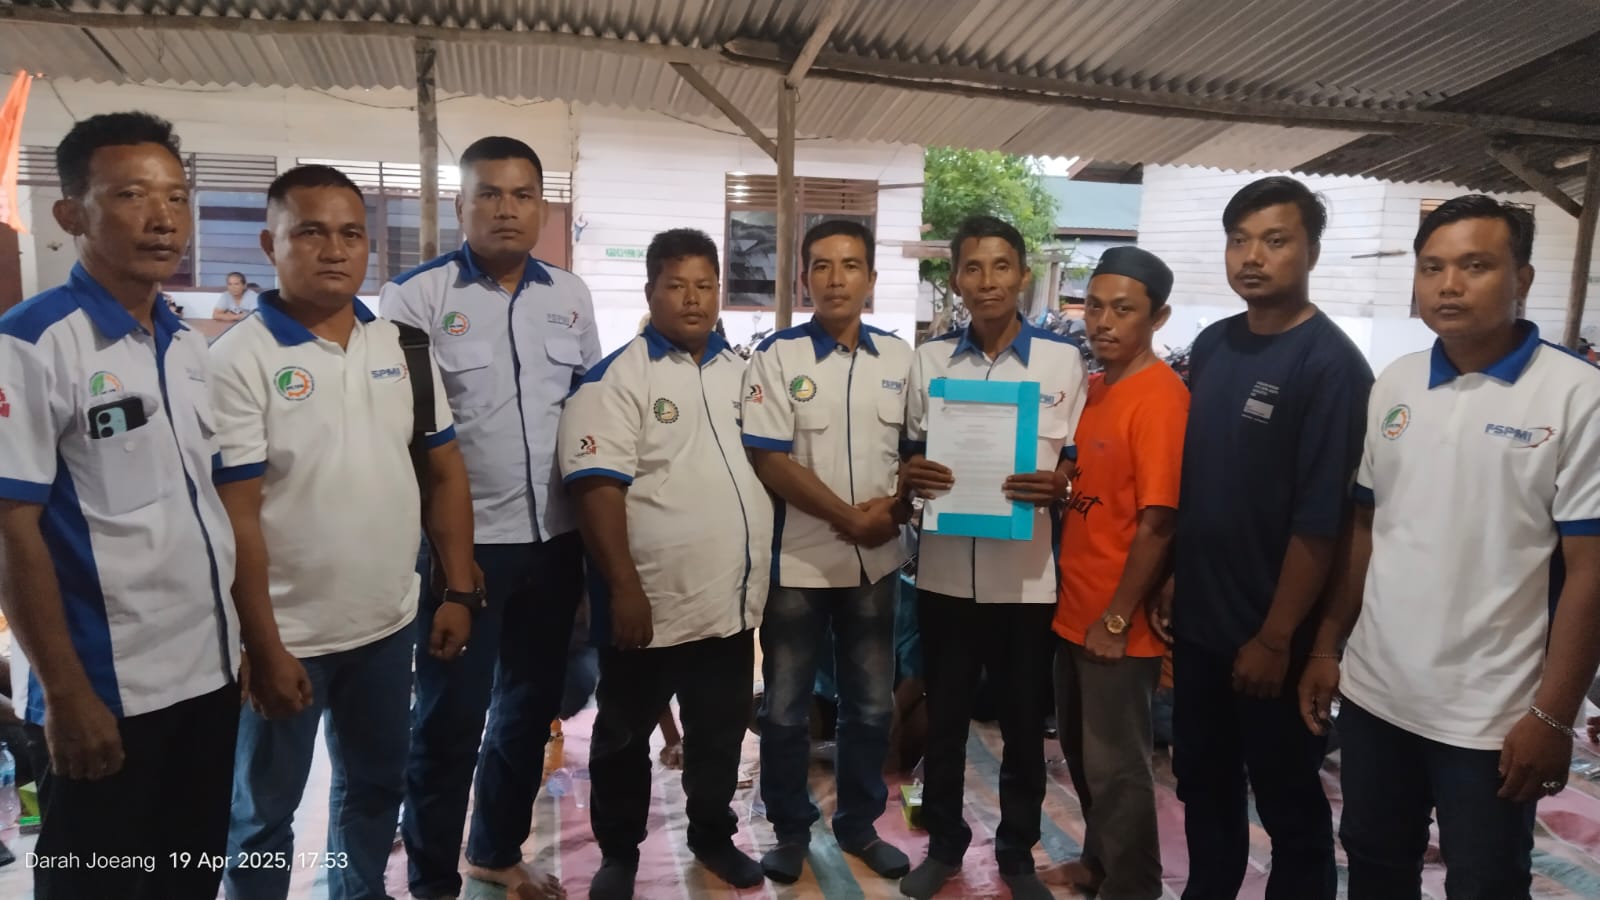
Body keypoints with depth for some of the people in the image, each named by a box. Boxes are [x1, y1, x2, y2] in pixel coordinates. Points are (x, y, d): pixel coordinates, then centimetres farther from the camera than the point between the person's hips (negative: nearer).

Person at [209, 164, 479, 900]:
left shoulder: (403, 346, 2)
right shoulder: (239, 360, -13)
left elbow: (445, 472, 5)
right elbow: (236, 518, -15)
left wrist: (459, 592, 2)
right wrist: (264, 648, -15)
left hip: (389, 624, 5)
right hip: (288, 638, -4)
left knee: (375, 787, 22)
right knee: (264, 812, 15)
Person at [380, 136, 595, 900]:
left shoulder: (570, 296, 8)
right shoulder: (416, 295, -6)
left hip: (556, 540, 5)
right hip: (463, 543, -5)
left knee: (530, 706, 17)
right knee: (449, 717, 6)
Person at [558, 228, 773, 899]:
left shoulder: (740, 370, 8)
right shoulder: (616, 378, -11)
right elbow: (597, 488, -17)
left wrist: (762, 570, 13)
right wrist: (624, 588, -21)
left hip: (733, 600, 5)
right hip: (653, 604, -5)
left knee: (721, 732, 19)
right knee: (625, 736, 14)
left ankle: (713, 836, 40)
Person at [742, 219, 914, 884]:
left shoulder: (900, 357, 4)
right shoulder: (777, 356, -7)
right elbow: (769, 460, -13)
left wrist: (898, 507, -10)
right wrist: (850, 518, -15)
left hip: (876, 561, 4)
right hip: (798, 562, -3)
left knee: (872, 706, 15)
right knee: (786, 709, 9)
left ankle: (859, 824, 35)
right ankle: (790, 829, 30)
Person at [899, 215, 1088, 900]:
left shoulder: (1063, 360, -1)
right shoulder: (929, 360, 5)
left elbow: (1079, 462, 3)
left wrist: (1056, 486, -19)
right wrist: (913, 475, -12)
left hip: (1026, 574, -1)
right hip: (945, 571, 2)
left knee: (1024, 725, 13)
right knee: (943, 719, 13)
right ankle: (943, 843, 33)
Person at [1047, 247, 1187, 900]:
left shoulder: (1161, 396, -18)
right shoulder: (1094, 387, 7)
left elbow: (1158, 523, -20)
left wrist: (1116, 619, -17)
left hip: (1119, 623, -8)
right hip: (1075, 609, 8)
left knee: (1116, 766, 8)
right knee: (1081, 753, 22)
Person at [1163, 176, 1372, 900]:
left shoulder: (1331, 365, -15)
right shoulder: (1211, 346, 4)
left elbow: (1320, 522, -18)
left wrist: (1275, 639, -16)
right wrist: (1169, 581, 8)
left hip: (1271, 634, -6)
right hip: (1198, 618, 6)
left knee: (1288, 798, 13)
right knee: (1202, 780, 20)